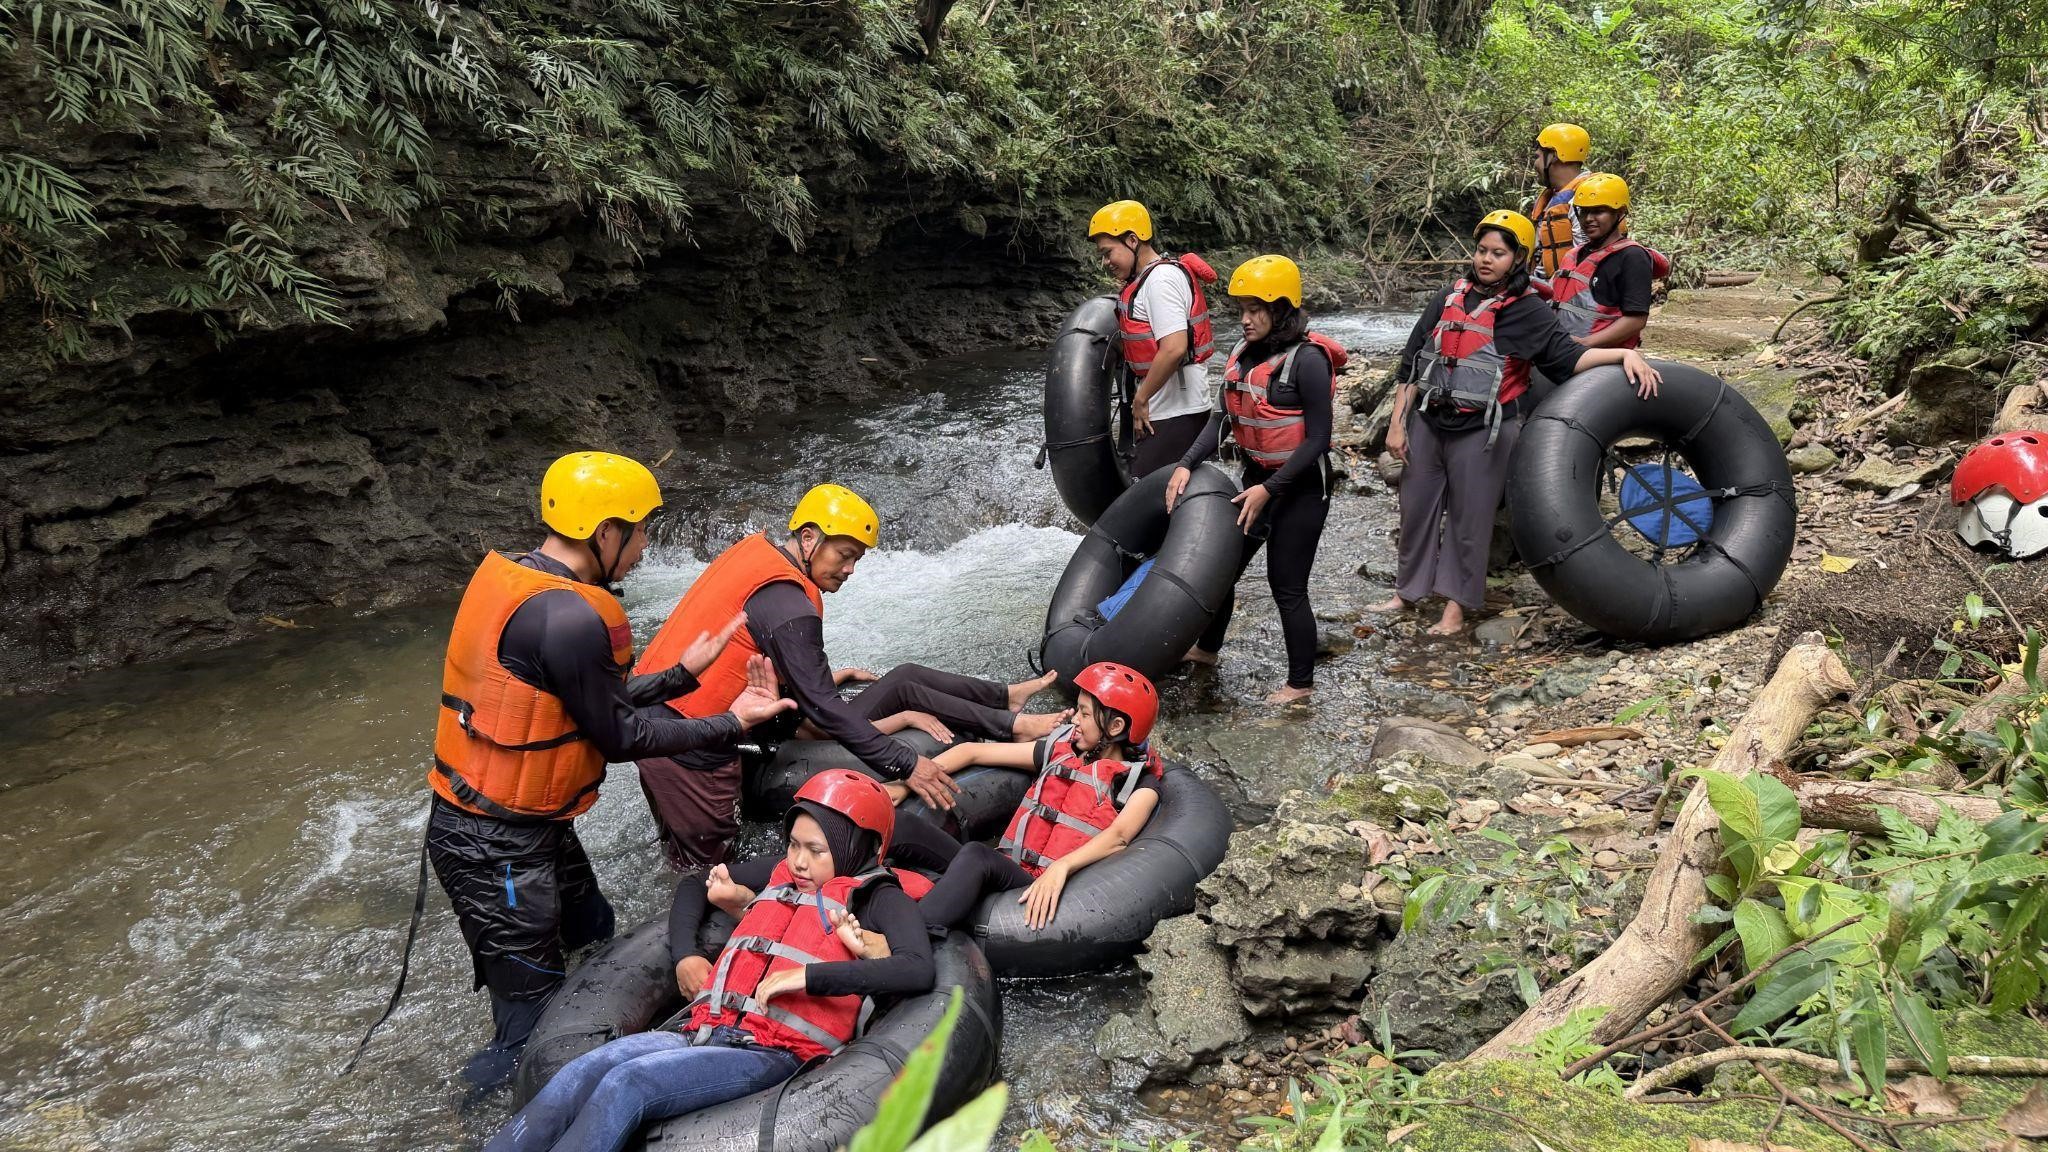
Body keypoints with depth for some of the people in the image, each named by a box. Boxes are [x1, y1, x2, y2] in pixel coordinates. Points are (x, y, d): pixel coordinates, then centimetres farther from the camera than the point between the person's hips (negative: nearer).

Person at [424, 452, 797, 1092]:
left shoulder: (514, 579, 4)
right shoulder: (568, 618, -27)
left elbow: (601, 703, 10)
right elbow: (619, 737, -15)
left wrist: (683, 673, 11)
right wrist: (731, 722, -6)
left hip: (531, 824, 10)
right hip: (496, 849, -10)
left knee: (593, 935, 25)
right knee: (533, 1018, 3)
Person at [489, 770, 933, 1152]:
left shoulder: (878, 897, 5)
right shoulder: (780, 872, 23)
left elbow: (919, 970, -15)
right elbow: (694, 883, 37)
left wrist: (808, 976, -19)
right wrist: (685, 954, 17)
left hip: (772, 1051, -6)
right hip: (701, 1029, 6)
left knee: (625, 1085, -28)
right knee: (576, 1078, -21)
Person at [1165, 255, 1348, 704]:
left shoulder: (1307, 359, -20)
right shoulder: (1244, 353, 2)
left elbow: (1317, 440, -19)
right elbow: (1222, 417, 0)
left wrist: (1269, 490, -20)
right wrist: (1186, 465, -12)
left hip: (1300, 487, -7)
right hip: (1257, 477, 7)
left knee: (1287, 586, 1)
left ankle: (1301, 682, 19)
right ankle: (1206, 648, 39)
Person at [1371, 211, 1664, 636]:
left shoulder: (1527, 311, -5)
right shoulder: (1451, 298, 6)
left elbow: (1566, 357, -9)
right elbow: (1412, 363, 7)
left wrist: (1625, 354, -24)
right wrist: (1398, 422, 4)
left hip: (1482, 431, -4)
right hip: (1427, 422, 4)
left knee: (1469, 518, 6)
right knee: (1417, 507, 14)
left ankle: (1457, 602, 20)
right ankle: (1408, 589, 31)